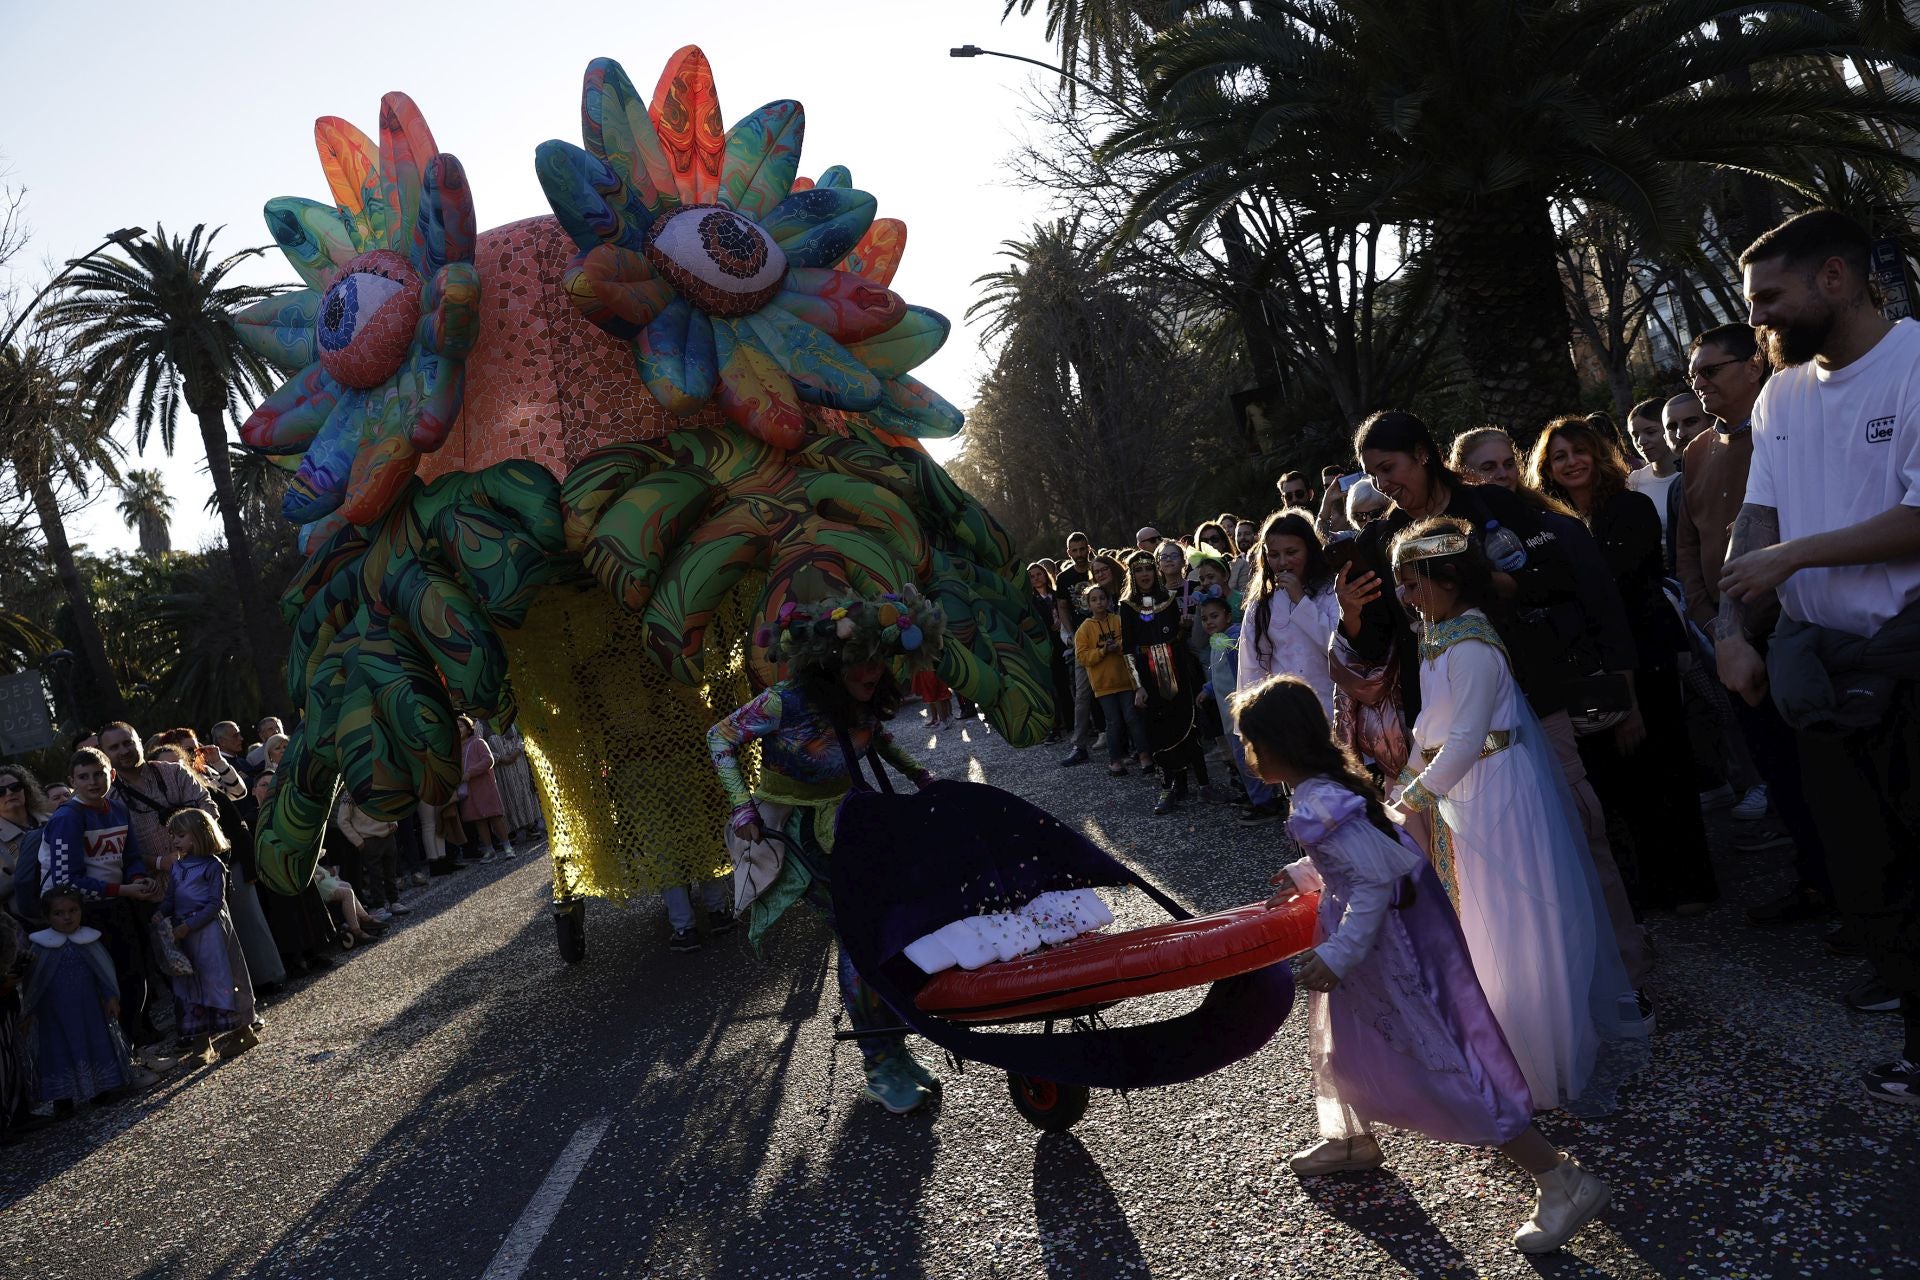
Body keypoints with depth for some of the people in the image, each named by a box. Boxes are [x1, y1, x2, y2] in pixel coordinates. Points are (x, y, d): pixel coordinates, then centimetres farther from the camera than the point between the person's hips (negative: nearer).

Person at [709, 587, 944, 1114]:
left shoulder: (866, 697, -8)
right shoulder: (787, 702, -26)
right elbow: (721, 739, -13)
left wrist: (915, 771, 5)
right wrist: (743, 808, -20)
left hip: (846, 814, 6)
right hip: (798, 829, -6)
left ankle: (893, 1049, 16)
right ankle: (880, 1068, 1)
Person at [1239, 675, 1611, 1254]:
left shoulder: (1318, 809, -29)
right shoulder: (1331, 780, 2)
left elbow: (1373, 882, -30)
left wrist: (1337, 955, -28)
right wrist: (1300, 875, 24)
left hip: (1387, 939, -10)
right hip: (1382, 927, 11)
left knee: (1440, 1062, -5)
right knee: (1342, 1036, 27)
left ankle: (1563, 1181, 1)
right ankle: (1352, 1141, 49)